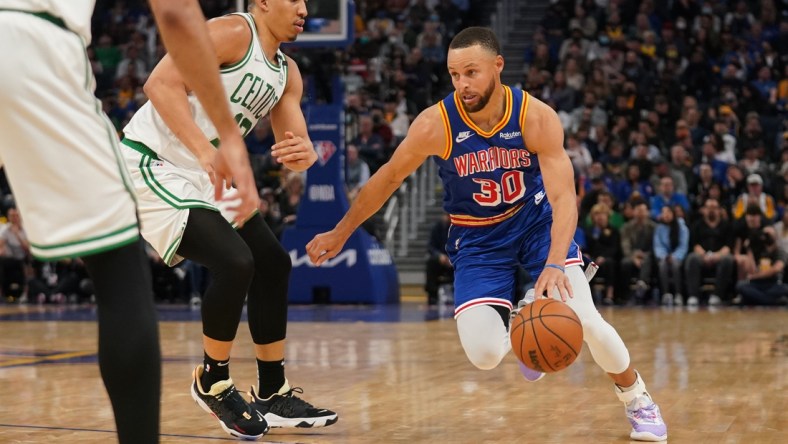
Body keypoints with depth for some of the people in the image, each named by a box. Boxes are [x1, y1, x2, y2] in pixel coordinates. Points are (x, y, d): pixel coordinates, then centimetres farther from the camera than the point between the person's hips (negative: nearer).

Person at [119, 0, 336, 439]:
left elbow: (296, 150, 9)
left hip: (207, 175, 10)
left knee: (274, 264, 9)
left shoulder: (287, 72, 10)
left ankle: (273, 395, 19)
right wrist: (207, 152, -39)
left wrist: (303, 154, -17)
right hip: (154, 165, -10)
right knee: (235, 262, -22)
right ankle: (213, 382, 0)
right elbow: (162, 83, -28)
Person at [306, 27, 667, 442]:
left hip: (536, 220, 0)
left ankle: (636, 398, 8)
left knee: (583, 317, -21)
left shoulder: (536, 117, -24)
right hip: (477, 236, 1)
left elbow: (563, 197, -27)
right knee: (484, 355, -18)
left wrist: (555, 264, -45)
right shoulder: (435, 124, -23)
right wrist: (340, 233, 4)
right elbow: (387, 179, -6)